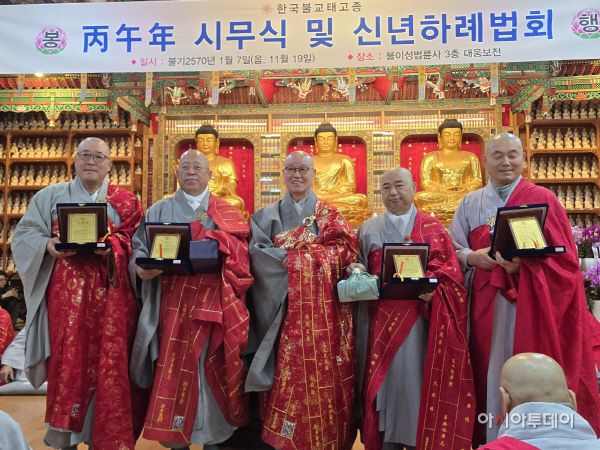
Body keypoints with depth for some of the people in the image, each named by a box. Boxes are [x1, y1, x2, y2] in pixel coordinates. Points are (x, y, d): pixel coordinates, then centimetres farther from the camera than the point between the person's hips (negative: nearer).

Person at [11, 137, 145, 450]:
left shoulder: (126, 201, 10)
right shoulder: (51, 196, 12)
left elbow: (134, 242, 2)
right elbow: (24, 233, 7)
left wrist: (110, 246, -18)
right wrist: (47, 245, -13)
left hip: (110, 293, 0)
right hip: (65, 292, 0)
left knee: (109, 361, 2)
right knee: (68, 359, 0)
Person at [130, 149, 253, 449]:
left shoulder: (227, 213, 12)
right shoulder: (159, 211, 13)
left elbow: (239, 255, 3)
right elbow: (140, 249, 6)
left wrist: (218, 255, -17)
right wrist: (141, 268, -15)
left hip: (214, 303, 0)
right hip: (173, 303, 0)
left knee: (212, 369, 2)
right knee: (173, 366, -2)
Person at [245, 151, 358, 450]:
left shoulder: (329, 214, 11)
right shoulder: (268, 215, 13)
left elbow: (345, 248, -4)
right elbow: (258, 254, 1)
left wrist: (298, 256, -11)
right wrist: (287, 258, -13)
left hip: (320, 306, 0)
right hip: (283, 305, 1)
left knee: (322, 367, -2)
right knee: (287, 368, -2)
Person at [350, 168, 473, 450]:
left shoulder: (432, 228, 4)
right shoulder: (368, 230, 11)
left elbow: (450, 272, 0)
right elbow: (362, 272, 15)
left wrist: (432, 290, -19)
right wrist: (357, 272, -7)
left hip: (418, 319, -2)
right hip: (380, 321, 2)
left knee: (414, 380, -1)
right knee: (385, 381, 4)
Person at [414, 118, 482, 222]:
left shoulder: (470, 157, 22)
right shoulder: (431, 158, 16)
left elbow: (478, 181, 12)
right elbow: (425, 183, 4)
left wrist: (466, 188, -11)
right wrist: (441, 190, -15)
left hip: (465, 195, 1)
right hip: (438, 196, -1)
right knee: (419, 197, -33)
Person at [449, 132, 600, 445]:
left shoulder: (543, 199, 1)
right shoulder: (470, 204, 10)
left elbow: (564, 258, -3)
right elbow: (453, 250, 9)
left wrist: (524, 264, -19)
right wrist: (473, 257, -12)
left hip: (531, 304, -2)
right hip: (487, 307, 3)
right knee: (492, 376, 8)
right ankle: (491, 437, 22)